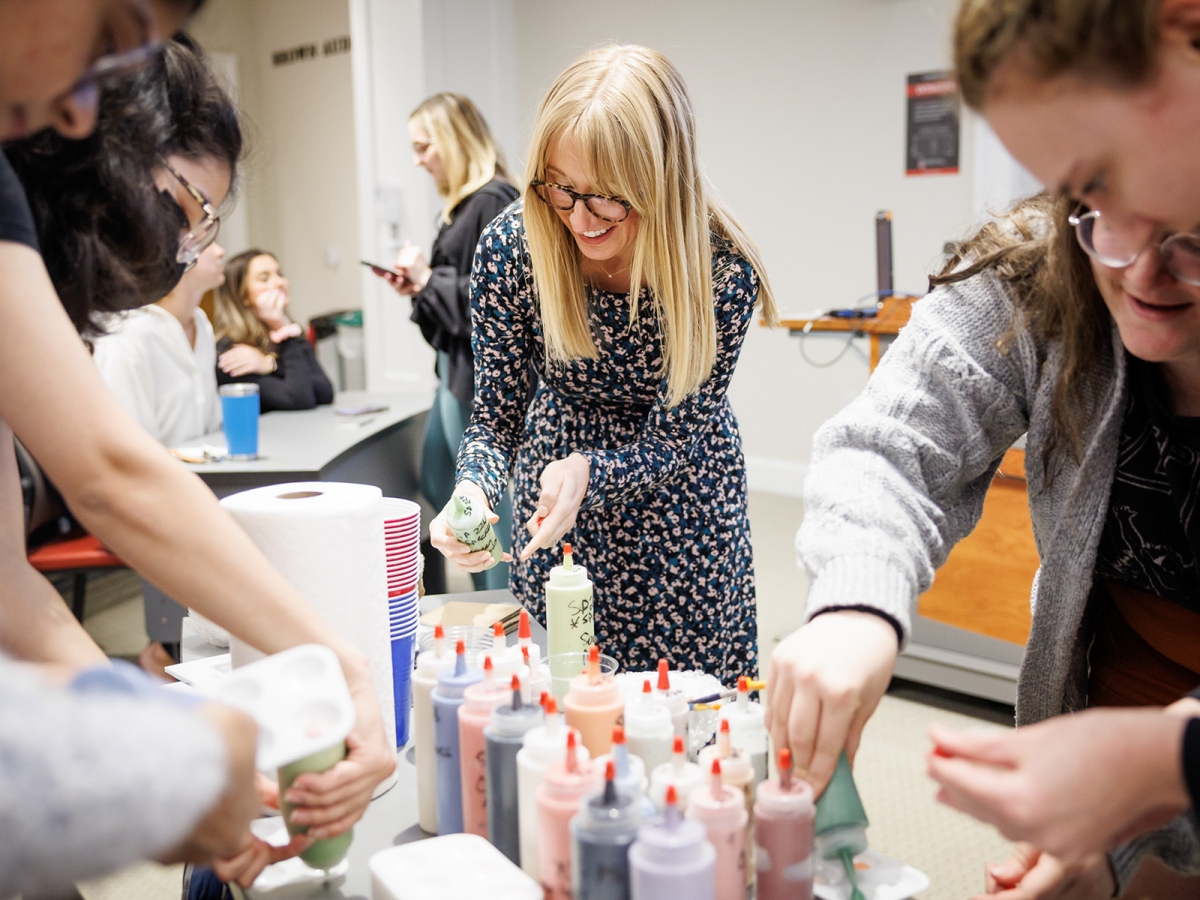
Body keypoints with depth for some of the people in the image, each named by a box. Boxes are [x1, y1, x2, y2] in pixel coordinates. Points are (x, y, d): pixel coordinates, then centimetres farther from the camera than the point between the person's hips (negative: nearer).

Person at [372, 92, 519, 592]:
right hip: (455, 367, 11)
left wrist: (429, 279, -16)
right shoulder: (460, 204, 14)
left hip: (482, 373, -11)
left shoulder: (494, 202, -15)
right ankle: (484, 602, 28)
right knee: (437, 485, 17)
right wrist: (416, 285, 5)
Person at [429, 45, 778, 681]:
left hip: (681, 504, -1)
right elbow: (496, 419, -13)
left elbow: (669, 442, -20)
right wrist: (472, 493, -33)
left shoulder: (723, 271, -27)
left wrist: (587, 472, -39)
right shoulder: (511, 245, -22)